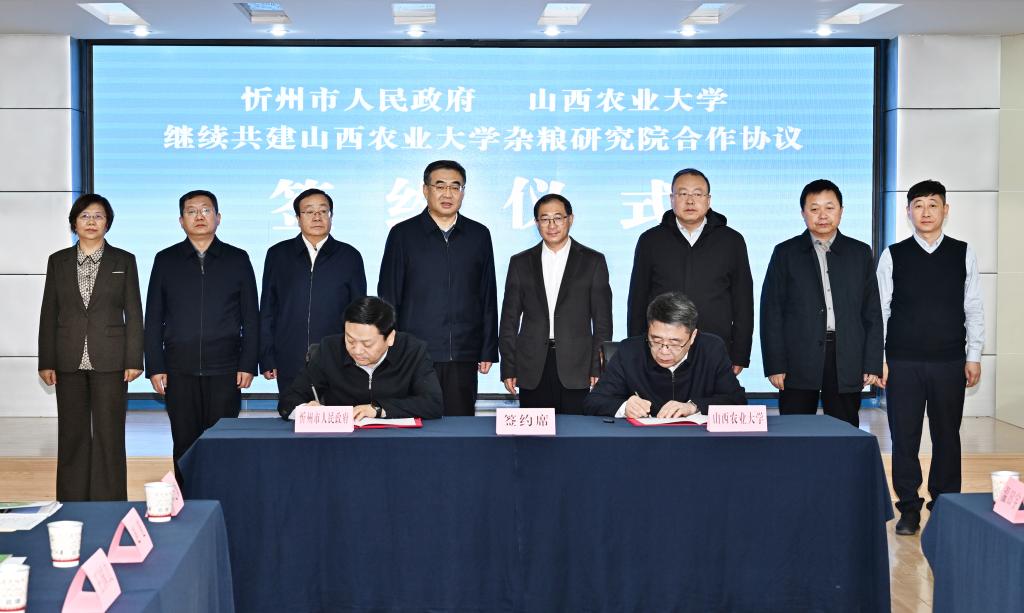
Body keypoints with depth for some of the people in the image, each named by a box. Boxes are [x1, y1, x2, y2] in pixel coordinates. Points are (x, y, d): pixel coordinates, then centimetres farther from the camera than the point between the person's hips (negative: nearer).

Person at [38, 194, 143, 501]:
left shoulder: (124, 261, 3)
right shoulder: (58, 261, 8)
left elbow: (133, 314, 1)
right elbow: (48, 314, 8)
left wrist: (134, 360, -5)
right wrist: (46, 362, 2)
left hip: (109, 360, -2)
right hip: (69, 361, 2)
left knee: (109, 435, 0)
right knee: (72, 435, 6)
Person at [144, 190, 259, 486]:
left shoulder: (237, 259, 7)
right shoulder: (166, 261, 8)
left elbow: (251, 318, 7)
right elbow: (153, 319, 8)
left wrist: (248, 364, -1)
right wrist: (155, 367, 0)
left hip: (225, 370, -1)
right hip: (179, 371, 1)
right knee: (184, 444, 4)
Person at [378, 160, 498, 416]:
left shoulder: (478, 235, 10)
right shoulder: (403, 234, 4)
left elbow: (488, 297, 12)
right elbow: (388, 296, 4)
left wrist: (488, 351, 8)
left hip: (463, 356, 2)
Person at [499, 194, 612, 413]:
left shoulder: (593, 261, 6)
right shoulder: (520, 263, 10)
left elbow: (602, 321, 4)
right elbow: (509, 320, 10)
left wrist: (598, 369, -3)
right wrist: (508, 369, 3)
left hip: (576, 370, -1)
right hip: (532, 370, 1)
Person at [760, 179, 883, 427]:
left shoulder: (860, 253, 11)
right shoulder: (785, 253, 6)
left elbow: (872, 312, 10)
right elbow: (771, 311, 3)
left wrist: (873, 363, 2)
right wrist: (774, 365, -5)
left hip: (847, 364, 1)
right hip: (798, 363, -1)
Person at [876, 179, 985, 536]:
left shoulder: (963, 255, 3)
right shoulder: (893, 256, 1)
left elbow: (974, 309, 5)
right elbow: (879, 310, 2)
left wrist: (973, 356, 1)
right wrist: (877, 359, -3)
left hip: (950, 363, 1)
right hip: (903, 365, -1)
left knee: (947, 437, 8)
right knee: (904, 438, 3)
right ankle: (909, 508, 13)